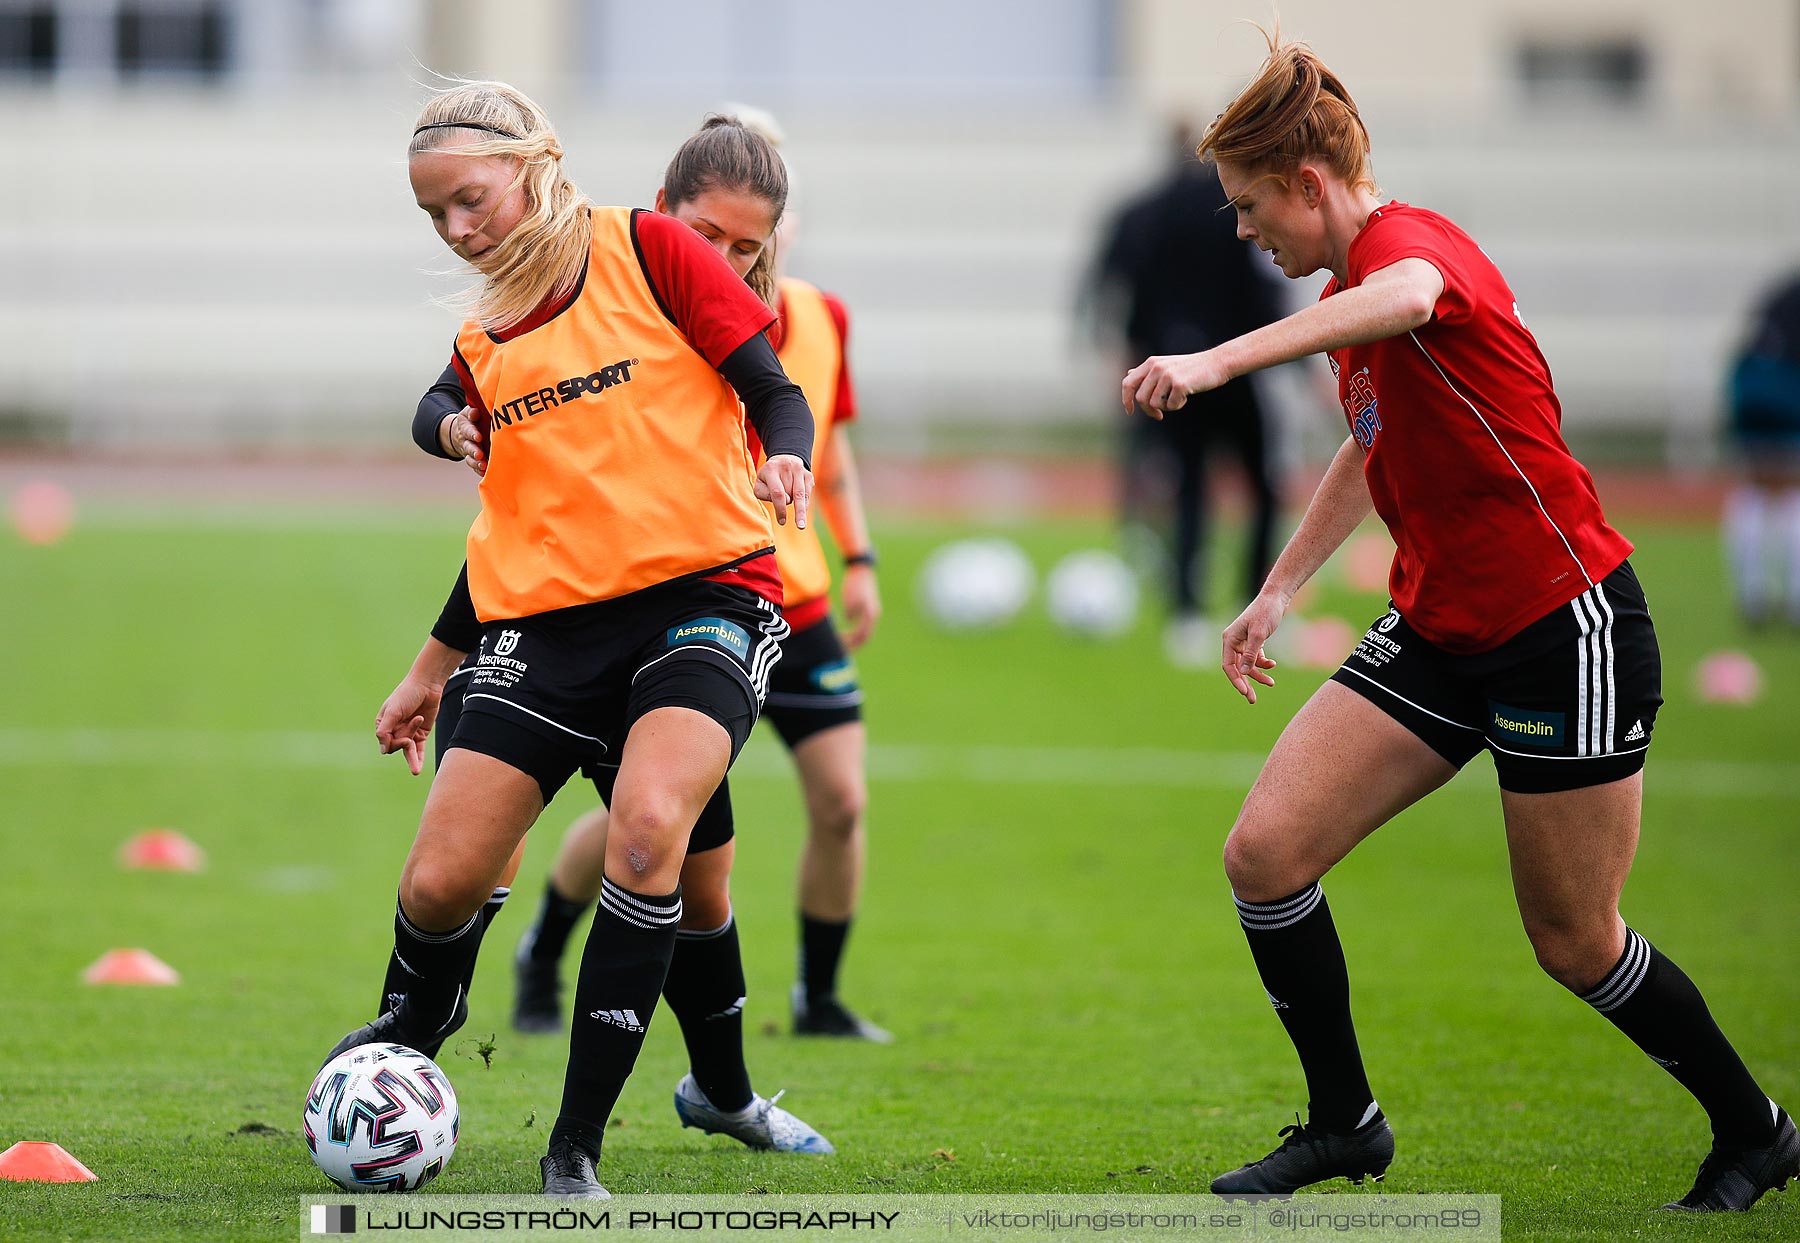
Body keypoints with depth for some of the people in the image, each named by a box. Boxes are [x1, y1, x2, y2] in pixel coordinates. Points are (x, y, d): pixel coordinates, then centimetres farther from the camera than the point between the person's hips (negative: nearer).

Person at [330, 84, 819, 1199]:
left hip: (706, 593, -5)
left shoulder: (647, 252, 0)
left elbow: (774, 394, -1)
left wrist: (786, 460, -23)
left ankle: (578, 1149, -20)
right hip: (550, 624, 5)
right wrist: (434, 666, 31)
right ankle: (419, 1025, 33)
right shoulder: (481, 345, 15)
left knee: (648, 827, -30)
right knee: (440, 885, -6)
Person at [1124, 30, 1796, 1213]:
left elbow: (1404, 298, -47)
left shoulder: (1411, 239, -19)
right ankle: (1345, 1122, 7)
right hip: (1437, 629, 9)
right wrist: (1280, 590, 24)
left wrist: (1218, 360, -60)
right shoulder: (1351, 296, 10)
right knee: (1266, 851, -7)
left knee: (1576, 943, 2)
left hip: (1566, 627, -9)